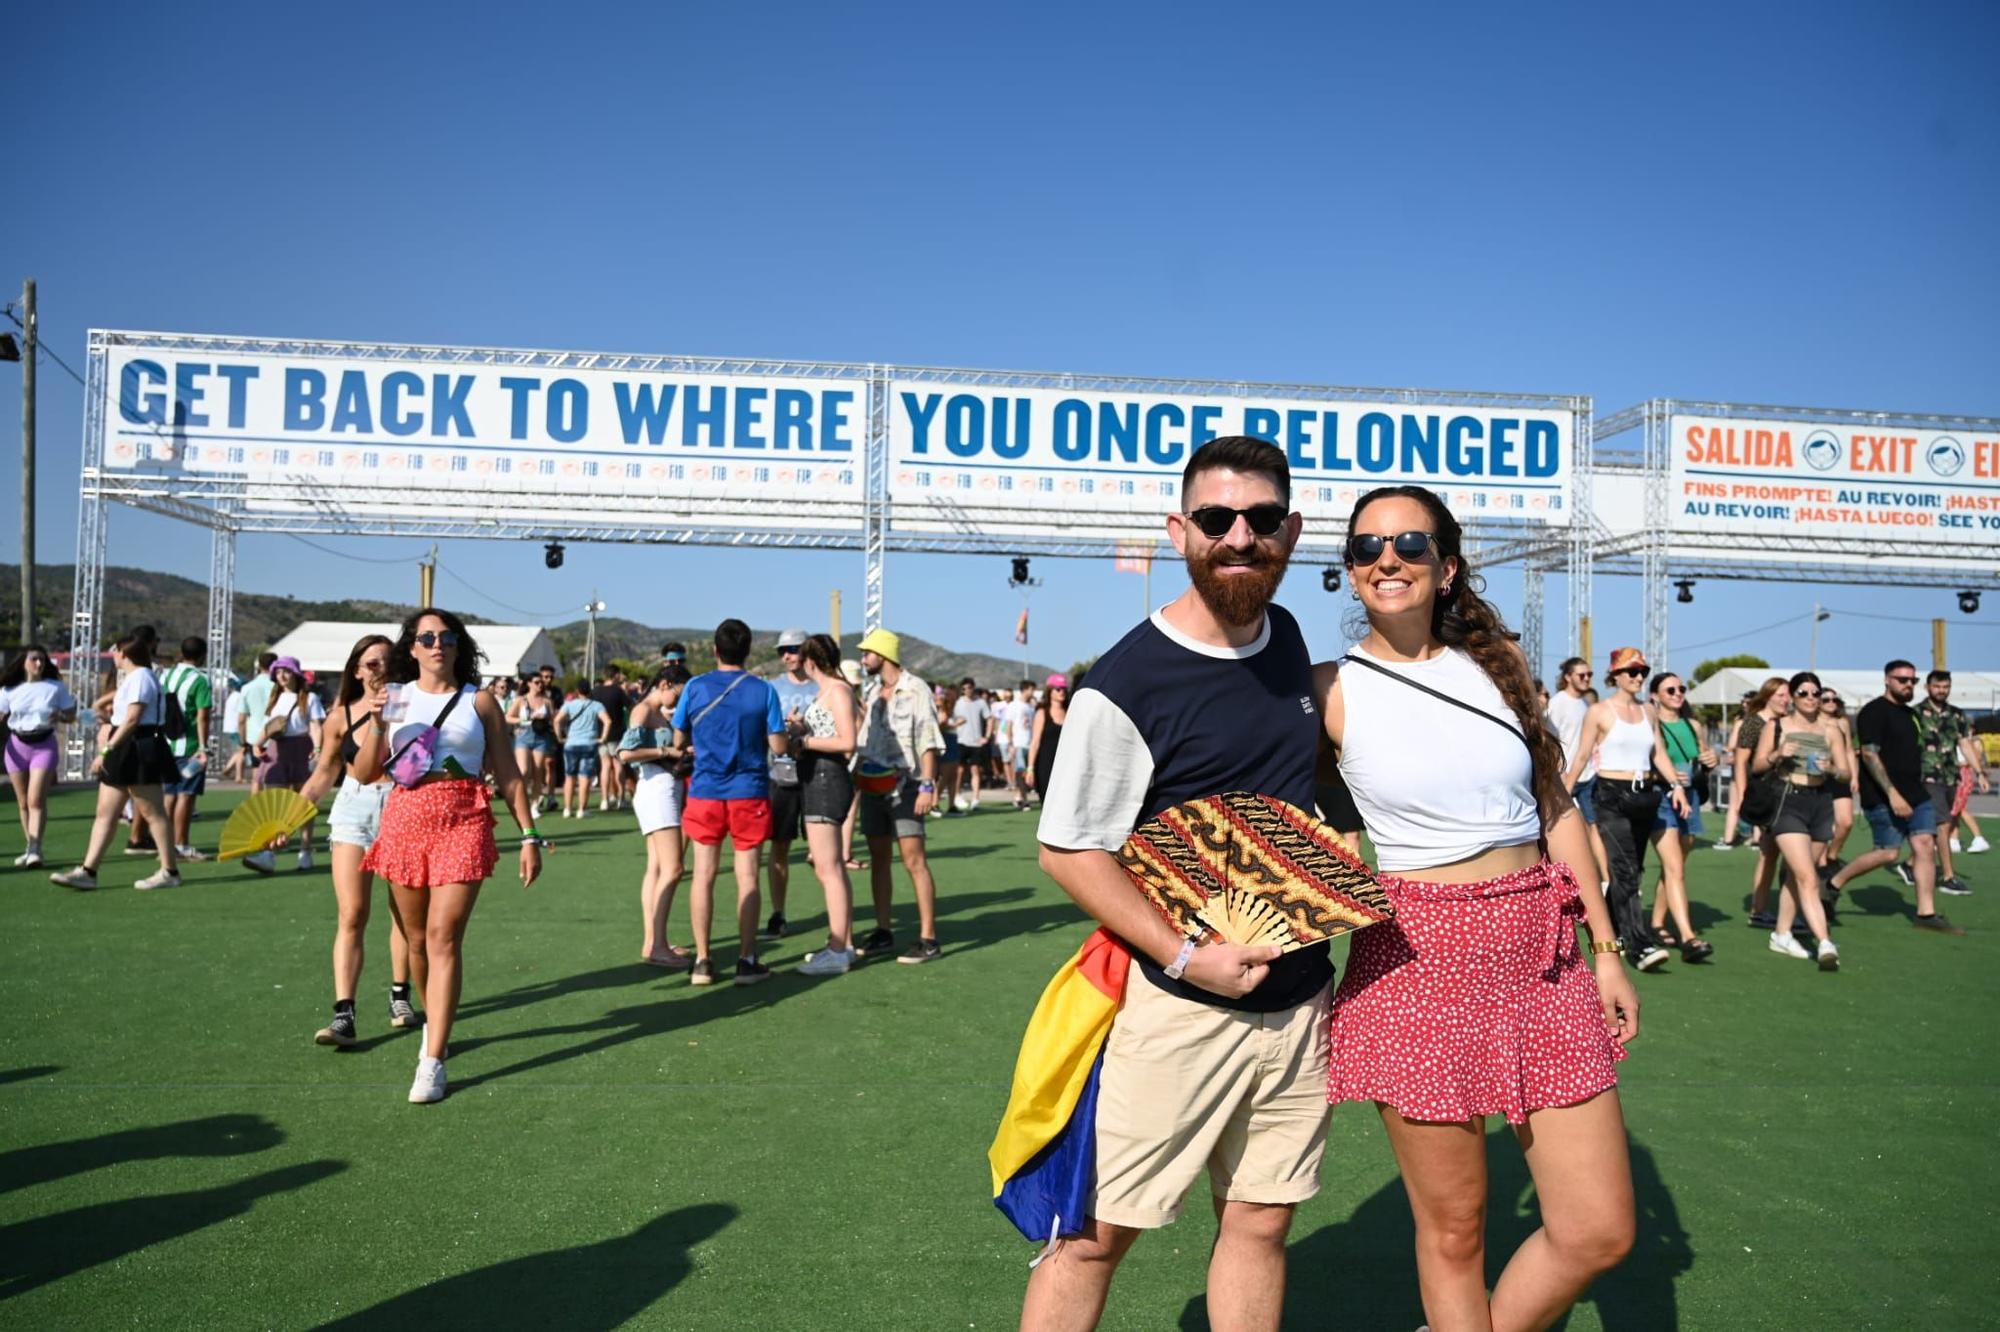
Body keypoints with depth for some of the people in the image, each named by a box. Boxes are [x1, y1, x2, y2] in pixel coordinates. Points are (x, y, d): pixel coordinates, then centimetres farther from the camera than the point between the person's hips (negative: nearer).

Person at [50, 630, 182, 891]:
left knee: (152, 813, -4)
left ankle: (170, 872, 2)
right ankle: (88, 872, 7)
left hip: (139, 752, -11)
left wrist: (106, 751, -21)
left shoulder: (140, 677, -13)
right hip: (126, 752, 11)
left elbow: (132, 719, -20)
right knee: (105, 813, 7)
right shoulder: (132, 677, 19)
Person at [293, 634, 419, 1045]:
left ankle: (400, 996, 28)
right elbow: (325, 773, 11)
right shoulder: (341, 718, 1)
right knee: (351, 916, -6)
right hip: (353, 810, 0)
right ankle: (343, 1015, -7)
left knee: (404, 912, 11)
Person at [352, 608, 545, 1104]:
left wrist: (529, 835, 0)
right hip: (404, 818, 3)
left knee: (443, 937, -10)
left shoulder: (479, 701, 5)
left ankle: (433, 1062, -9)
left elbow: (508, 775, 6)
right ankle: (435, 1019, 36)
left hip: (464, 824, -2)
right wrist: (376, 723, -11)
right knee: (417, 938, 11)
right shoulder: (393, 697, 8)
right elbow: (364, 774, 5)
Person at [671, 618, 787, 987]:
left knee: (703, 874, 7)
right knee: (747, 876, 3)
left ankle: (702, 961, 9)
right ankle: (747, 961, 6)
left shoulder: (695, 687, -2)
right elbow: (778, 746, -6)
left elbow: (679, 741, 5)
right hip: (749, 793, -1)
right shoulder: (763, 691, -5)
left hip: (705, 792, 1)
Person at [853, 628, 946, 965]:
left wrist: (927, 786, -19)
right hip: (874, 785, 8)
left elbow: (928, 741, -13)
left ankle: (928, 939, -8)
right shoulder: (875, 693, 15)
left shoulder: (915, 689, -8)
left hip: (905, 787, -8)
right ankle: (882, 932, 18)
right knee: (878, 860, 10)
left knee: (913, 860, -10)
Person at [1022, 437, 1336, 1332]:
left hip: (1297, 1001, 6)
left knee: (1259, 1224, 14)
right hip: (1178, 1012, -6)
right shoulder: (1125, 685, -16)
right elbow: (1067, 850, -14)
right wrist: (1187, 956, -20)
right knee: (1098, 1233, 3)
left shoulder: (1286, 638, 6)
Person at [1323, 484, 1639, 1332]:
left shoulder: (1495, 663, 7)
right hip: (1422, 958, -4)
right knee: (1453, 1231, 6)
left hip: (1543, 957, 4)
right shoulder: (1332, 691, -5)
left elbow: (1556, 809, 13)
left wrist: (1606, 950, 12)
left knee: (1599, 1232, 7)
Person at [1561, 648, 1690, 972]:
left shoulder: (1648, 712, 13)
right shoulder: (1599, 711, -2)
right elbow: (1581, 757, -1)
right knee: (1625, 871, -13)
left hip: (1644, 796, 6)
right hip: (1612, 795, -6)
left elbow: (1659, 753, 14)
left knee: (1632, 870, 10)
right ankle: (1640, 945, -18)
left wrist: (1677, 785, 1)